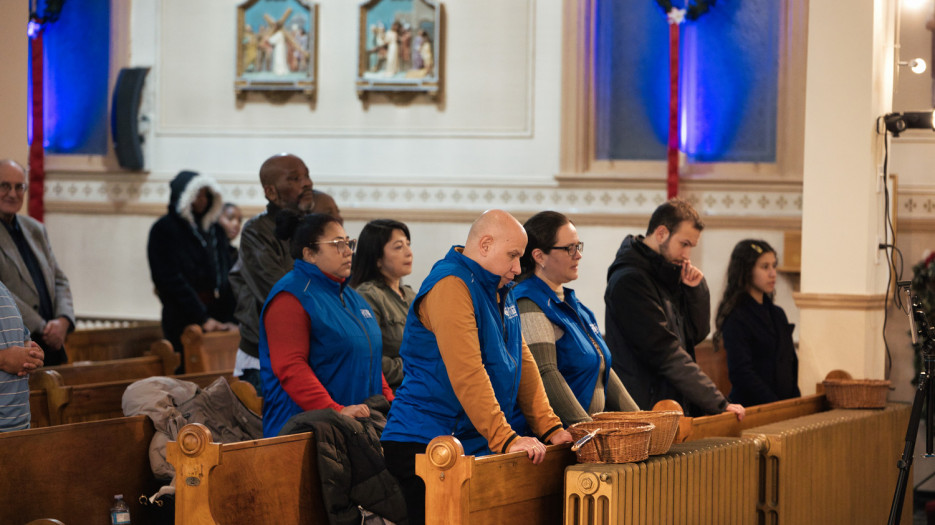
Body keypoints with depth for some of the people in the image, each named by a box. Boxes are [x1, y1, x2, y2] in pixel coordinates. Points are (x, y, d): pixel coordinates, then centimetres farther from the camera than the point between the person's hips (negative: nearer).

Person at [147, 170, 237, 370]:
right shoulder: (164, 230, -1)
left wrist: (232, 318, -1)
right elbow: (171, 281, -9)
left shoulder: (215, 231, 15)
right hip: (183, 322, -5)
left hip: (218, 320, 5)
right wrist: (202, 318, -13)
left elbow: (228, 278, 12)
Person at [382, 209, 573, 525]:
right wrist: (506, 439, -26)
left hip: (474, 444, 9)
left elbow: (523, 363, 18)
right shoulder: (450, 286, -15)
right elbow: (467, 374, -23)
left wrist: (549, 428, 9)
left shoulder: (500, 291, 17)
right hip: (425, 446, -9)